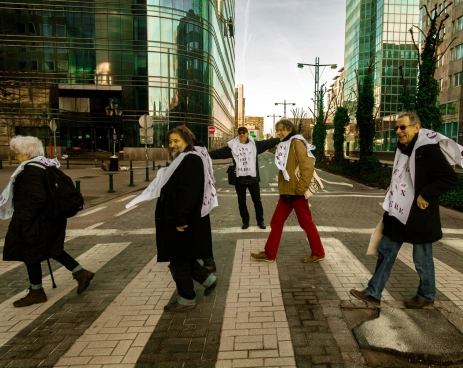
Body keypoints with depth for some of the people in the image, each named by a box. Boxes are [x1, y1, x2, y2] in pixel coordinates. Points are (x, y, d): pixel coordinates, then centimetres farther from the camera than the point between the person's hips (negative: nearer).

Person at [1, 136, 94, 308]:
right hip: (51, 217, 9)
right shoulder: (45, 165, 9)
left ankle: (36, 292, 21)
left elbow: (36, 199, -27)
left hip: (37, 221, -9)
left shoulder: (31, 168, -20)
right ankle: (81, 273, 18)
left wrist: (22, 220, -19)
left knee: (30, 253, 7)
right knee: (52, 249, 19)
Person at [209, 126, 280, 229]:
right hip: (239, 178, 1)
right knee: (241, 201, 9)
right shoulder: (232, 146, 1)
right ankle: (245, 221, 25)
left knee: (257, 200, 9)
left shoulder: (255, 144, 1)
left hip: (252, 177, 0)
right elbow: (218, 152, 0)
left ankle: (260, 221, 23)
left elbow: (269, 142, -1)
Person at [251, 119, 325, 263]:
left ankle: (318, 253, 19)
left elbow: (308, 167, -20)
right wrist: (282, 188, 16)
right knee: (276, 222, 10)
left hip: (295, 192, -9)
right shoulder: (284, 145, 17)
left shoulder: (296, 143, -11)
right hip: (286, 192, 9)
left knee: (306, 223, 3)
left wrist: (301, 189, -21)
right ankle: (269, 254, 18)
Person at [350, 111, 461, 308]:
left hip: (418, 216, -8)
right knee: (386, 251, 10)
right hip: (398, 212, 8)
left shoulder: (429, 150, -18)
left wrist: (426, 194, -24)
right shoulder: (403, 147, 8)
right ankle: (373, 292, 19)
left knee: (422, 259, 9)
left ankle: (426, 296, 31)